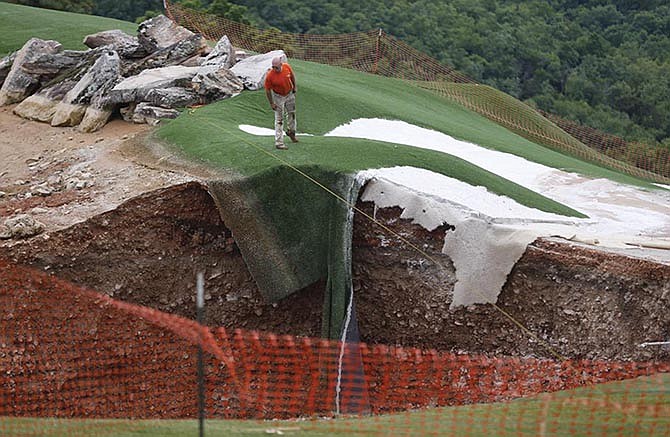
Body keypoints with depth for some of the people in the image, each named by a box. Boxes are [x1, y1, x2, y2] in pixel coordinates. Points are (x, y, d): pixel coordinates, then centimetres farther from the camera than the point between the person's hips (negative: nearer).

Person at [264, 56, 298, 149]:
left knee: (292, 113, 23)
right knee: (279, 119, -5)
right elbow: (267, 90, -20)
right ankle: (279, 142, 0)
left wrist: (294, 86, 10)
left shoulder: (287, 67, -22)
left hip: (290, 94, 5)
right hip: (278, 96, -5)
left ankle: (291, 132, 48)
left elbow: (292, 75, 1)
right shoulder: (269, 75, -32)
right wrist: (271, 103, -15)